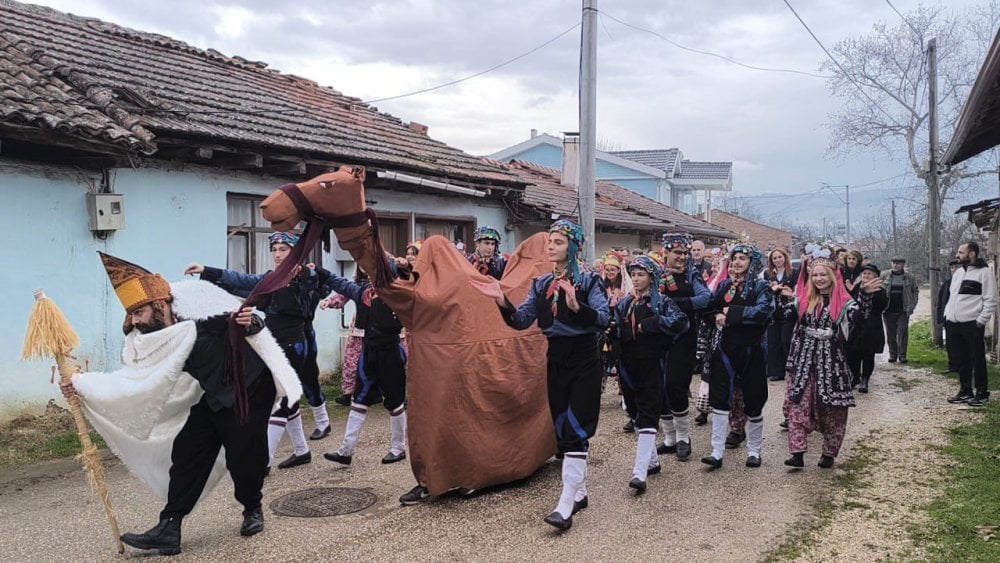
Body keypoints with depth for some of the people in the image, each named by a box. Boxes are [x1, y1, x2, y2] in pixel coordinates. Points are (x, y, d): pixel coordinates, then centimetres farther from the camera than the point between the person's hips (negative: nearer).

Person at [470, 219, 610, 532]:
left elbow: (603, 319, -21)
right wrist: (502, 300, -14)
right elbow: (522, 320, 2)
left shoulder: (589, 281, -8)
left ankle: (566, 505, -12)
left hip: (584, 362, -6)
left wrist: (576, 306, -38)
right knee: (562, 429, 11)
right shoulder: (541, 284, 8)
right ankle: (579, 492, 26)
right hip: (555, 361, 6)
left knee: (576, 430, -11)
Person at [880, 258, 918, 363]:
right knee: (890, 333, 5)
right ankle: (892, 354, 14)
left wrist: (912, 305, 1)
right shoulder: (884, 276, 1)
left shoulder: (910, 277, 3)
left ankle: (902, 355, 1)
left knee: (903, 332, -5)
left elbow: (915, 291, 11)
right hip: (889, 310, 1)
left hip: (903, 311, -1)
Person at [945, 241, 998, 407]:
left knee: (978, 360, -1)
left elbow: (991, 300, -10)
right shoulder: (958, 272, 15)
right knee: (962, 360, 12)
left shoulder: (984, 272, -8)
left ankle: (982, 393, 8)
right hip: (955, 324, 7)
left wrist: (981, 320, -14)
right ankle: (965, 391, 20)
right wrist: (947, 315, 12)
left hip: (972, 325, -7)